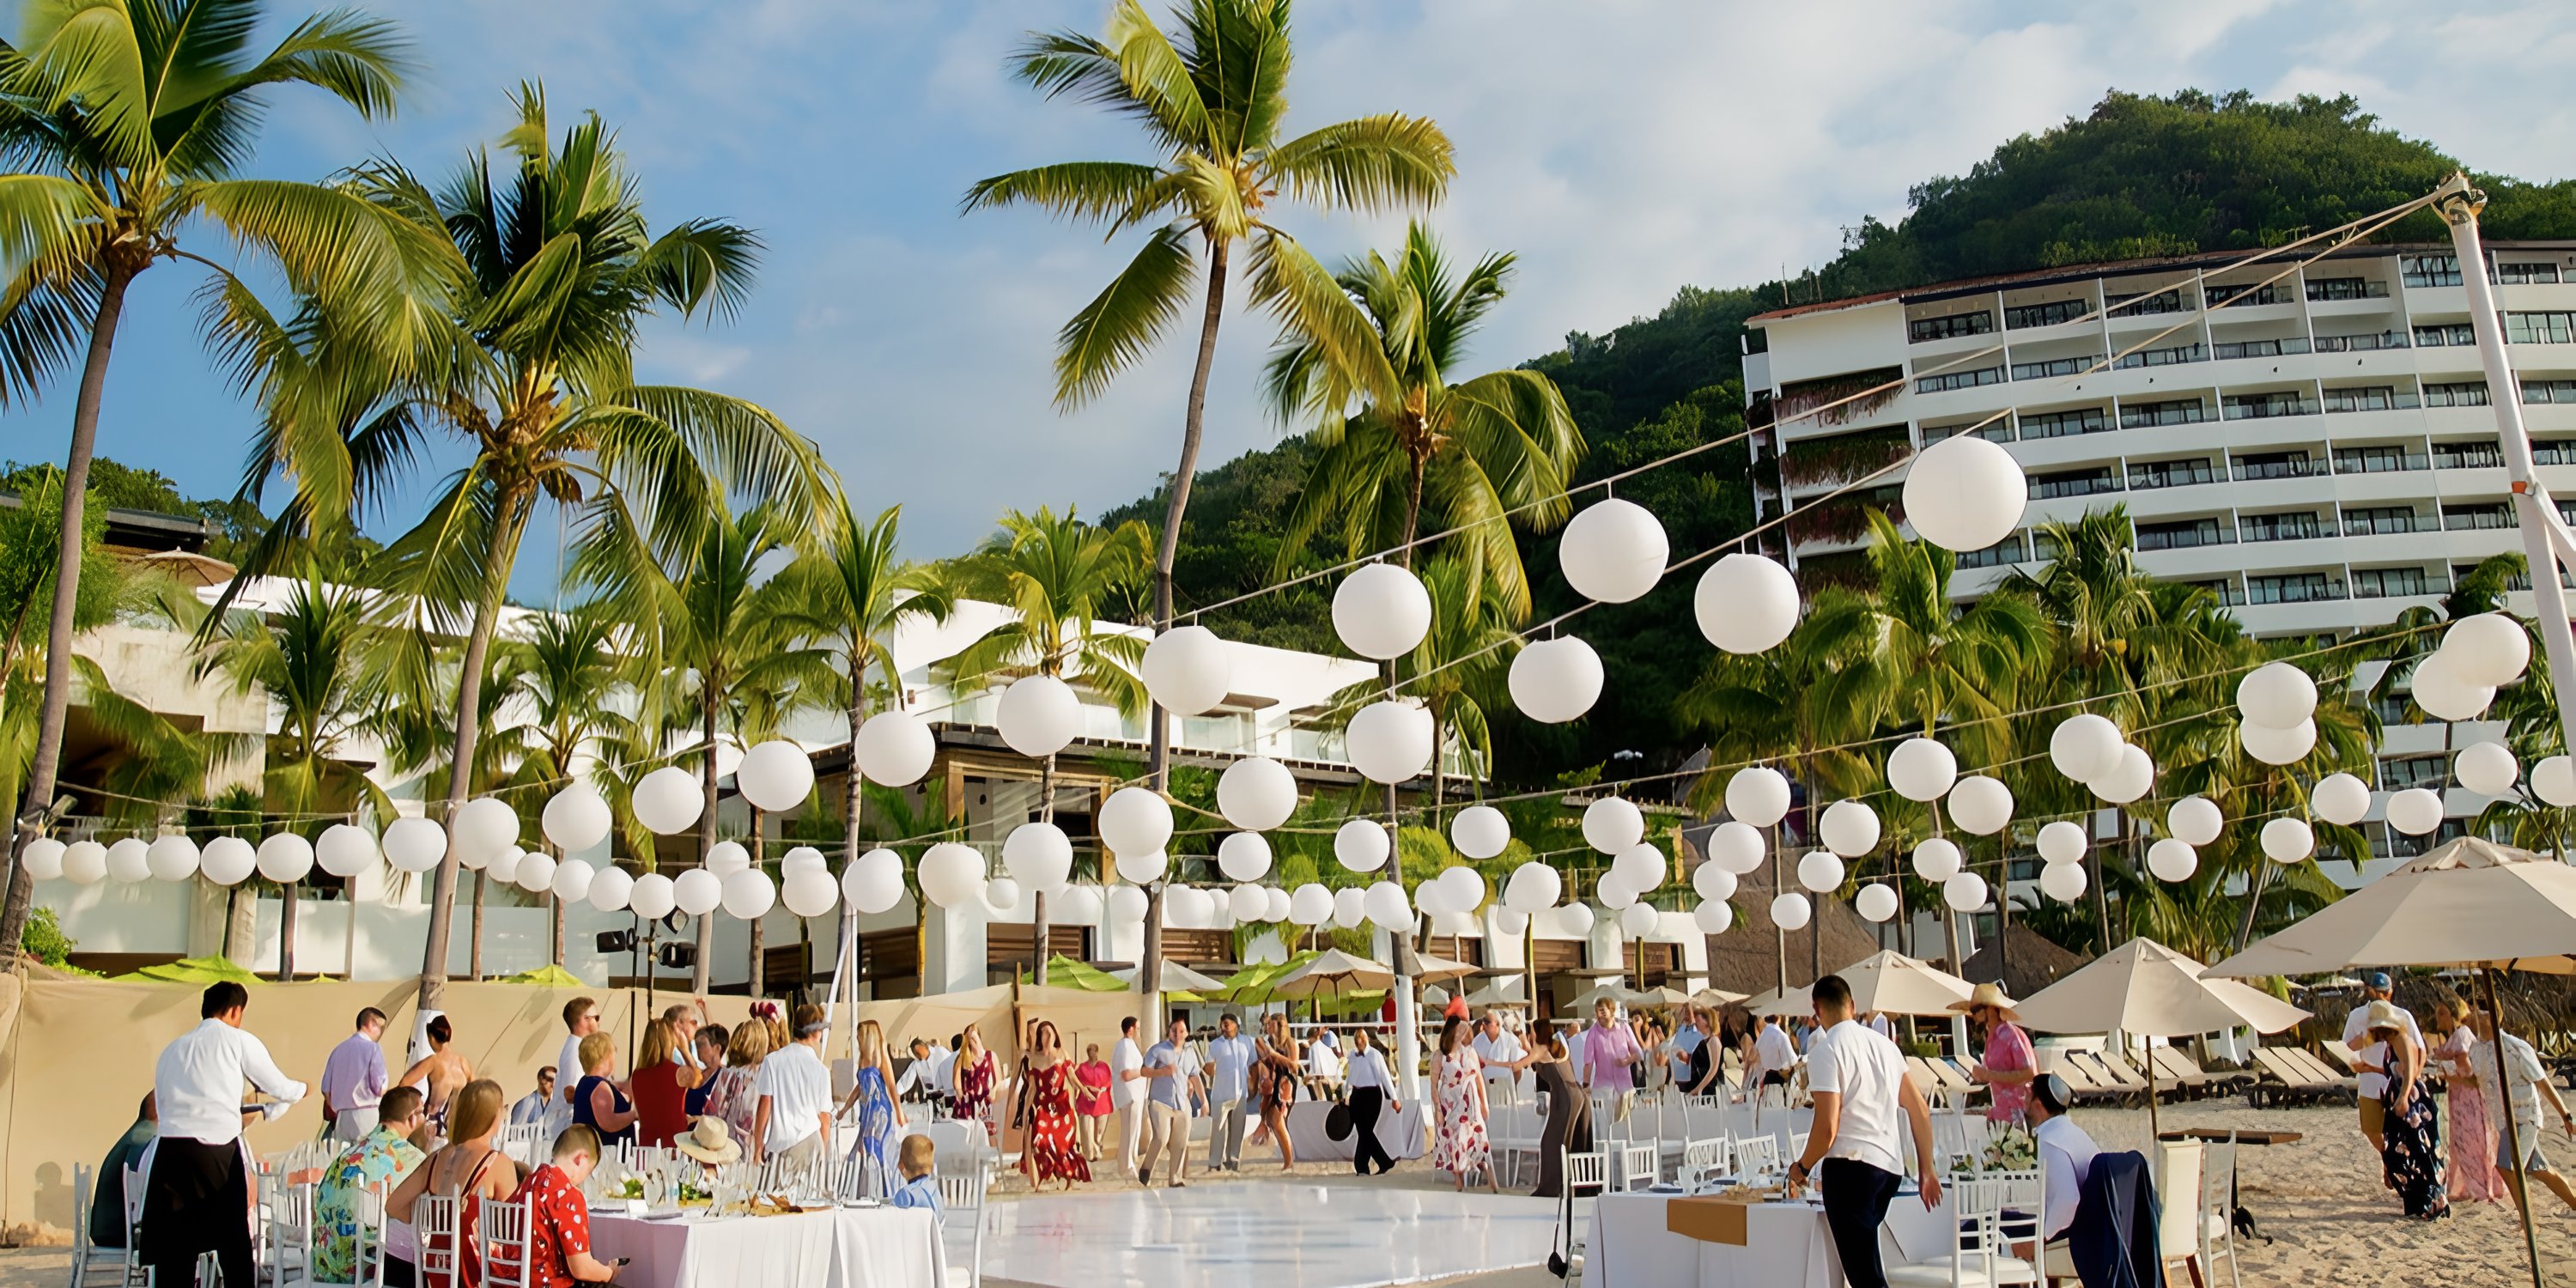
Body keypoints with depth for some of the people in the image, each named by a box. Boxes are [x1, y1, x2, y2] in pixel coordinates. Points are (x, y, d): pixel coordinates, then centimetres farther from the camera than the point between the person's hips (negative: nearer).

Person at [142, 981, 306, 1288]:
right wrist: (301, 1089, 36)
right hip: (217, 1151, -4)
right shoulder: (239, 1041, 7)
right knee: (233, 1243, 7)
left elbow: (162, 1105, 21)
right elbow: (279, 1087, 14)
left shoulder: (171, 1050, 20)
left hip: (170, 1149, 4)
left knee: (174, 1248, 6)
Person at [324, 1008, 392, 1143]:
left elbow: (326, 1088, 12)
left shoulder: (339, 1049, 12)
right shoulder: (373, 1048, -6)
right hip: (365, 1115, -6)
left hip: (341, 1116, 6)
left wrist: (336, 1114, 21)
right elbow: (379, 1087, -11)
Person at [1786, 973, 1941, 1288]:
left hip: (1850, 1165, -8)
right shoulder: (1884, 1044, 13)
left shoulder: (1825, 1052, -9)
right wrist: (1927, 1170, 21)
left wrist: (1802, 1168, 1)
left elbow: (1827, 1129, -15)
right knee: (1863, 1259, 22)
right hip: (1891, 1166, 8)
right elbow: (1920, 1111, 15)